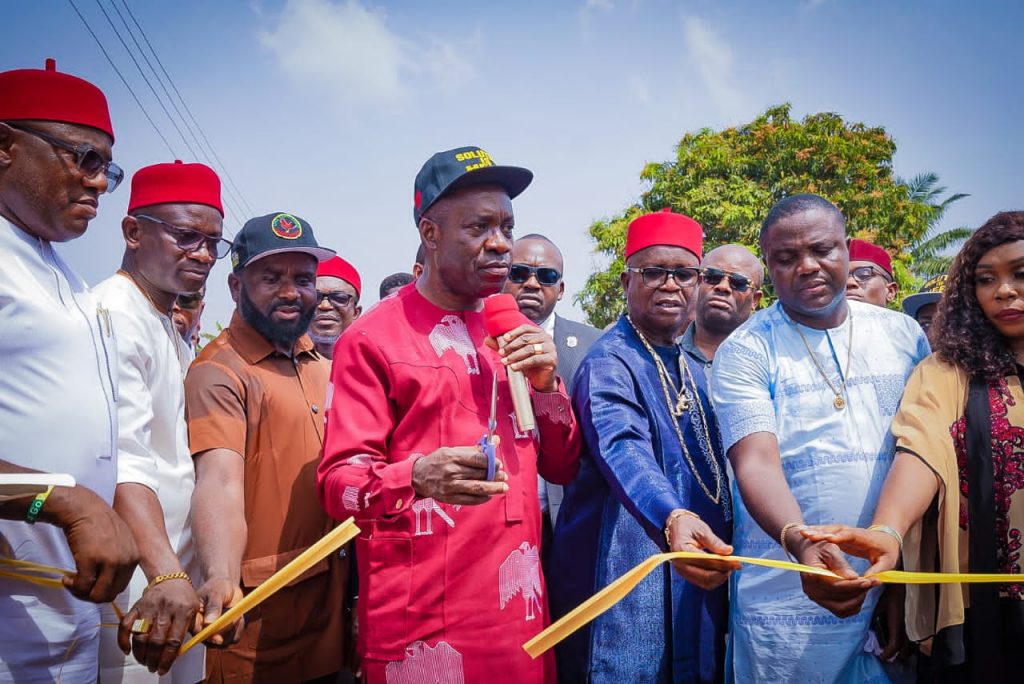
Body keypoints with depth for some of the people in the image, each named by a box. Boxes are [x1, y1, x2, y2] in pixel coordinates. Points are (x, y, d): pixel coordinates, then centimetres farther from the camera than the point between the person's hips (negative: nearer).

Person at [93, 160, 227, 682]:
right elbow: (124, 462, -26)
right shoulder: (114, 316, -13)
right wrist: (165, 574, -35)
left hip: (174, 575, 9)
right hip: (136, 594, -9)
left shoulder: (172, 332, 17)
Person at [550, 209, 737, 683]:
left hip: (695, 584, 8)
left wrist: (723, 548, 4)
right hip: (628, 583, -8)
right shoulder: (610, 362, -16)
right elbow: (622, 450, -35)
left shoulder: (693, 372, 11)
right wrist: (671, 519, -52)